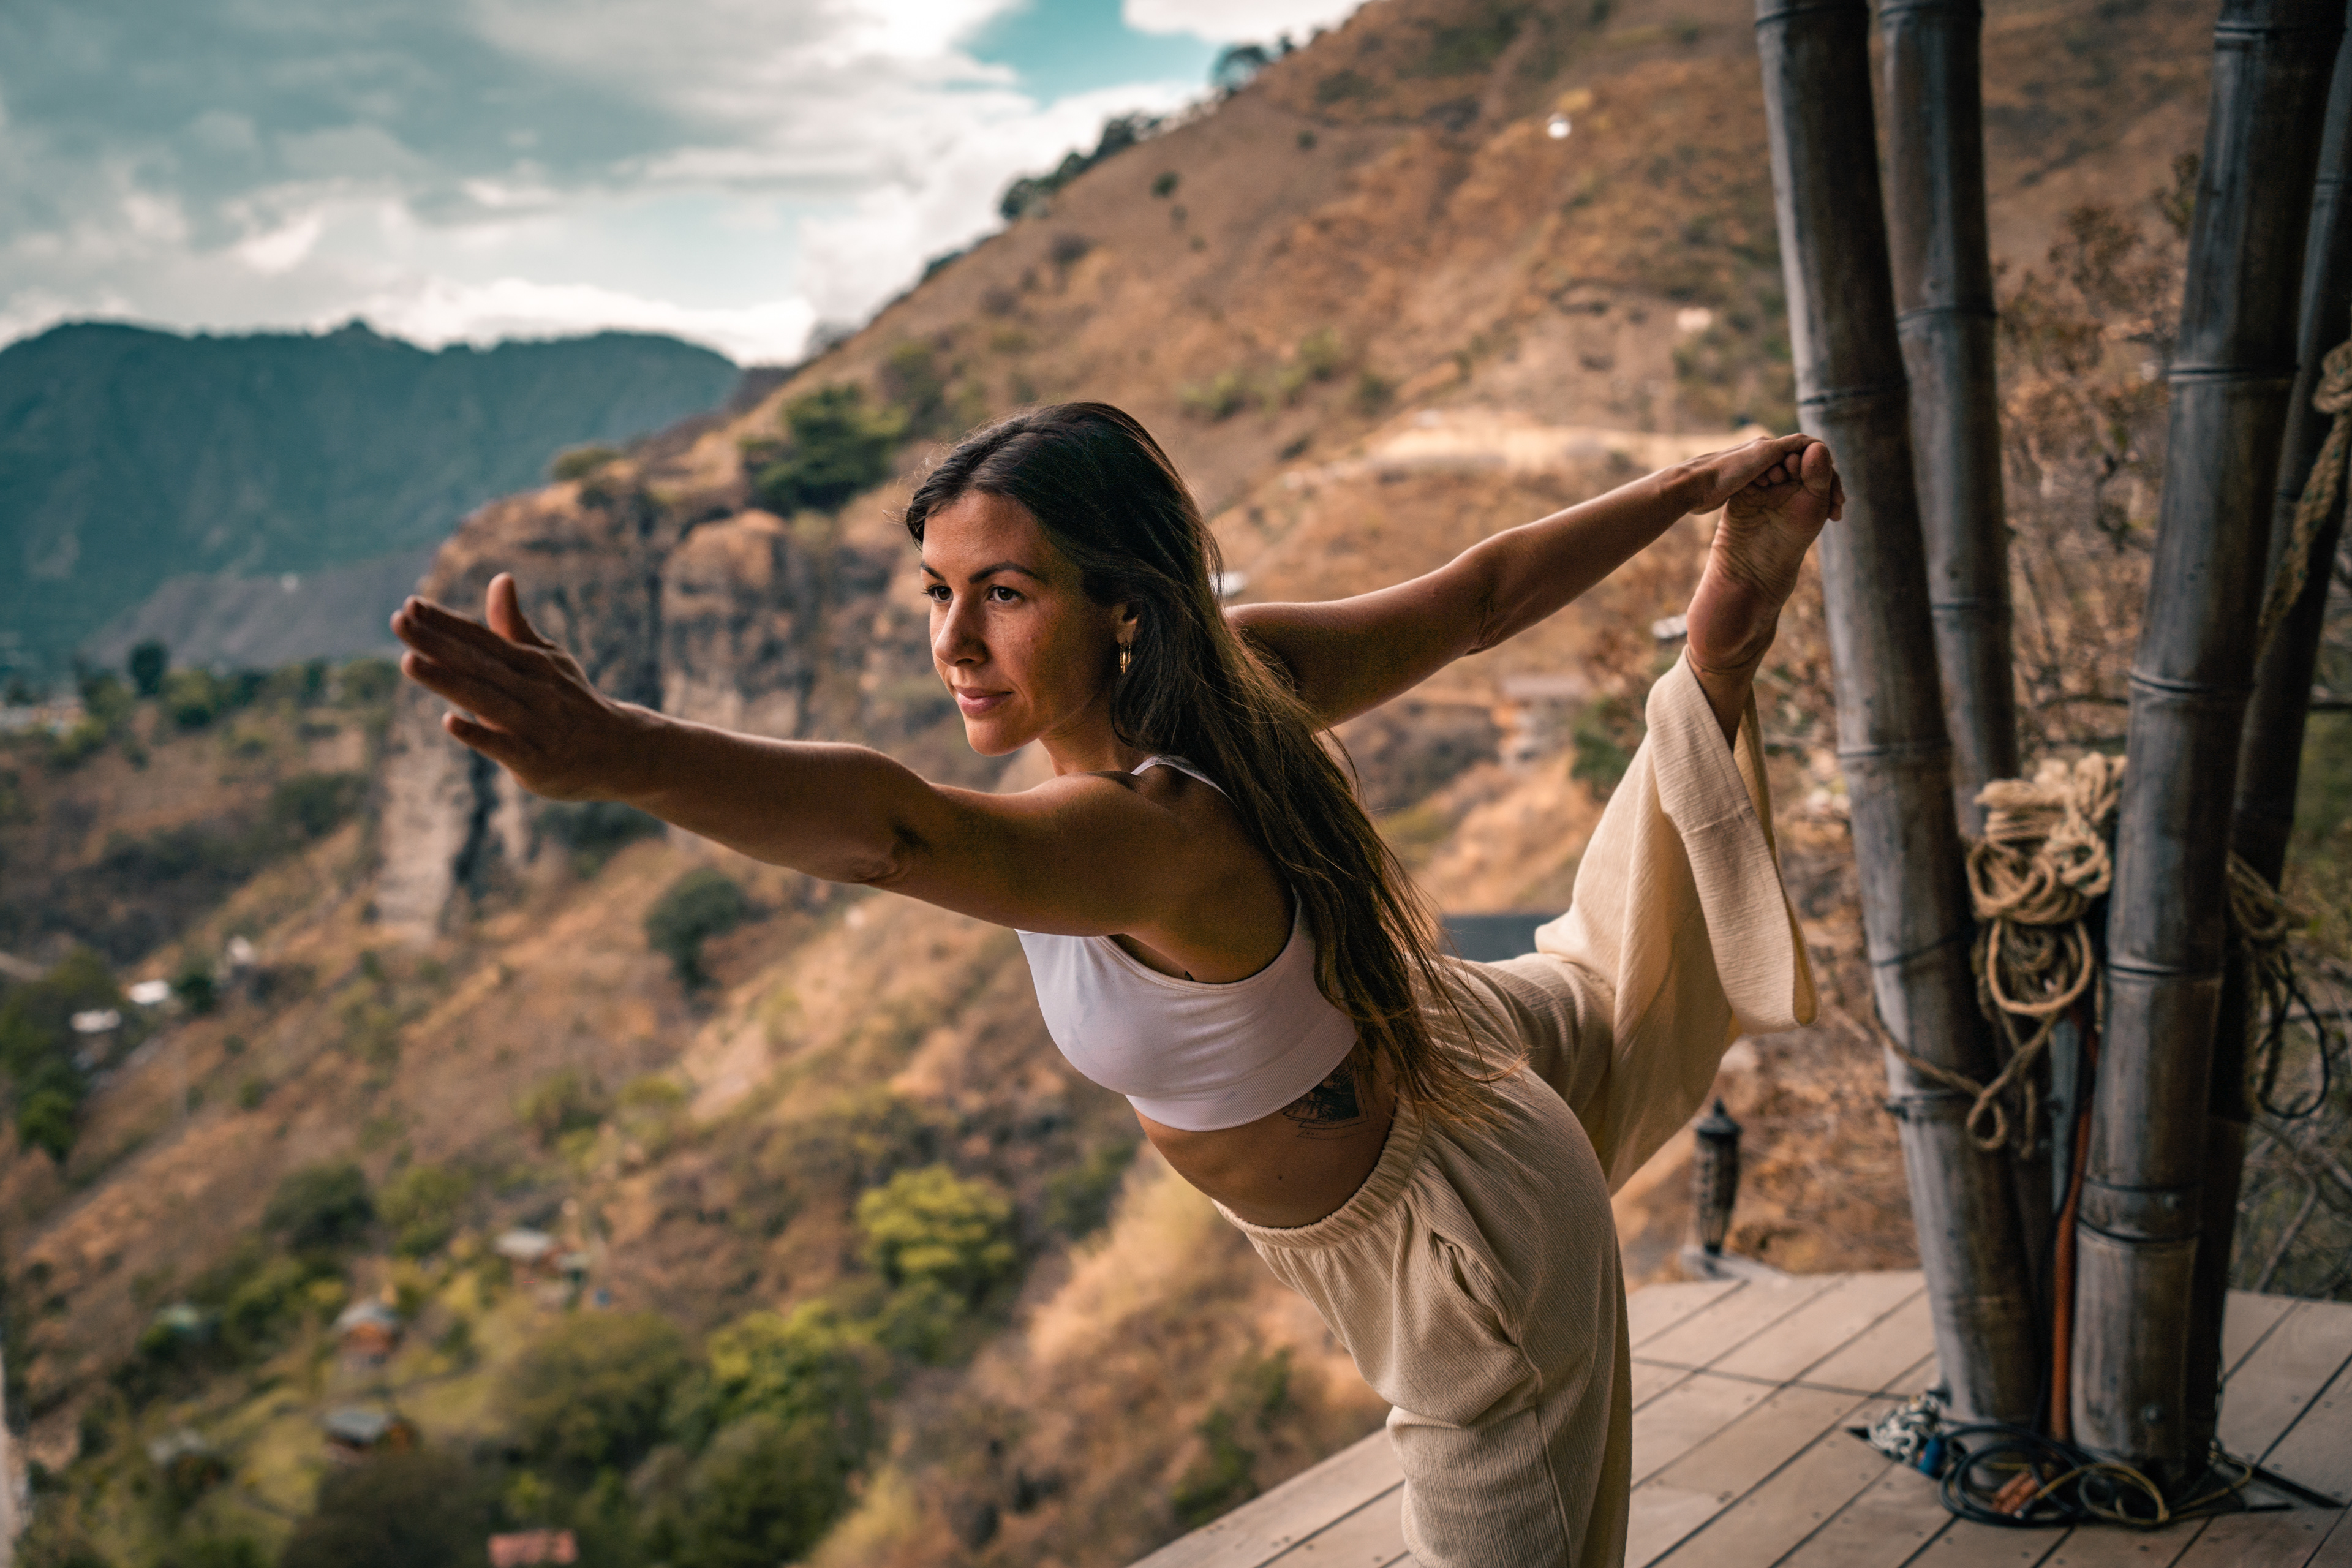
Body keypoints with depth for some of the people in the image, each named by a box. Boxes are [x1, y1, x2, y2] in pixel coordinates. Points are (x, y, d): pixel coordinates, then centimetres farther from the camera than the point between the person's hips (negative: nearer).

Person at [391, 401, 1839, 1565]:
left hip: (1453, 1244, -8)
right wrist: (1687, 488, 2)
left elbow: (900, 828, -64)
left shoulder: (1154, 836, -44)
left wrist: (623, 756, -79)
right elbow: (1483, 592, -11)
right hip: (1448, 1047, 8)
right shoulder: (1242, 663, -21)